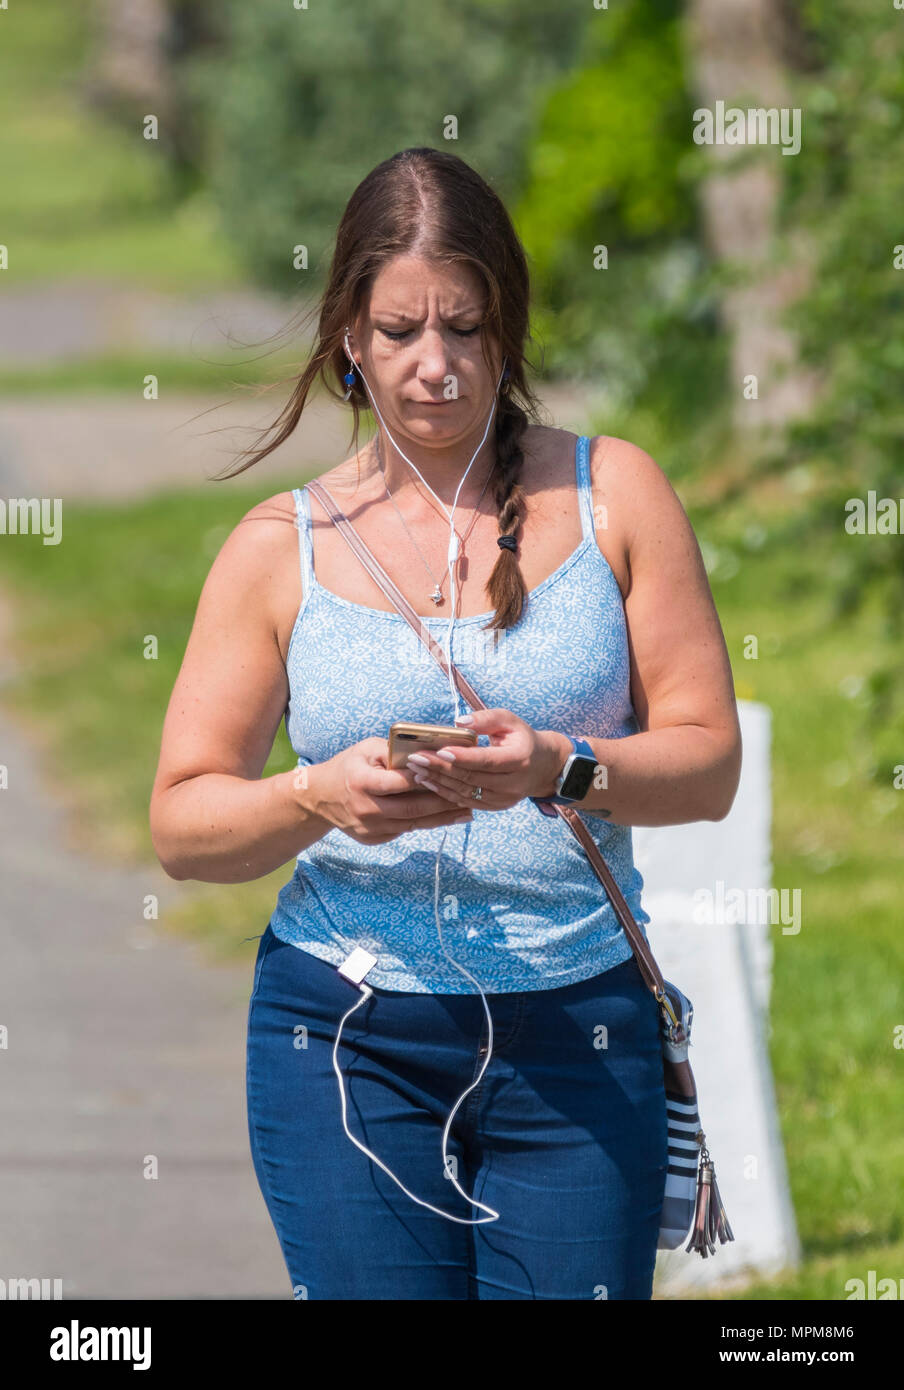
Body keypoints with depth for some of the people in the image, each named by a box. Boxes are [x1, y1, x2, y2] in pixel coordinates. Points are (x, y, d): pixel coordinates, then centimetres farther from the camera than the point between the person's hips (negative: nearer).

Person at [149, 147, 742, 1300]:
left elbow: (709, 760, 1)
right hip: (345, 1034, 0)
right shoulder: (280, 549, 5)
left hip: (578, 1037, 0)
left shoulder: (610, 493, 5)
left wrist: (555, 767, -19)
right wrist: (321, 796, -18)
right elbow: (181, 825, 3)